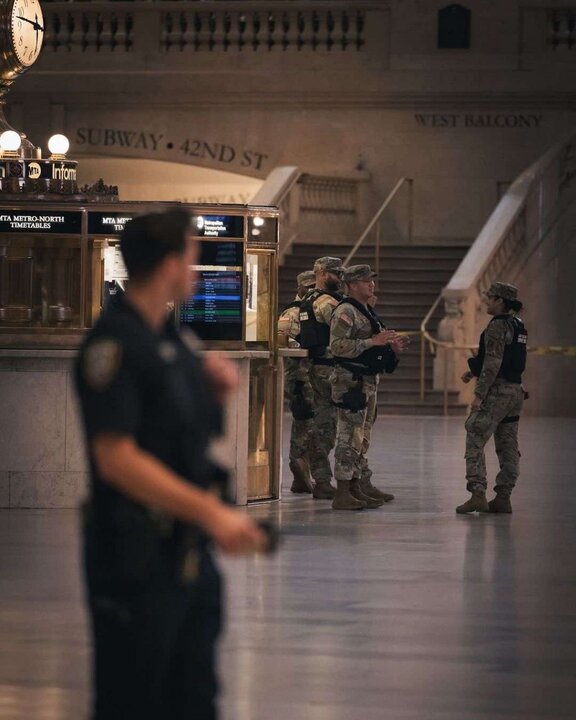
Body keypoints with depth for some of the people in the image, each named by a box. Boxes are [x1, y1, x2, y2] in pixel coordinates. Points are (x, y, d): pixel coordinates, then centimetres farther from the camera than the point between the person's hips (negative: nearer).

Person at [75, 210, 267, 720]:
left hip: (190, 552, 9)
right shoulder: (114, 344, -15)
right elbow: (116, 458, -23)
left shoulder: (174, 339, 12)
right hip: (136, 558, -9)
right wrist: (211, 513, -27)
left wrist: (218, 390, 3)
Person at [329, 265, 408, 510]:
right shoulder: (345, 312, -12)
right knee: (349, 438, -10)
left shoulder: (367, 312, 19)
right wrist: (372, 341, -24)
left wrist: (392, 347, 11)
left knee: (361, 439, 14)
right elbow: (338, 346, -23)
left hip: (368, 381, 10)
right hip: (351, 381, -10)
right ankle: (343, 494, -11)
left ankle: (358, 488, 20)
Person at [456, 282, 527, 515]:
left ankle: (478, 494, -15)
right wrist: (474, 371, 19)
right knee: (507, 446, 9)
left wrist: (479, 394, -19)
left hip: (497, 390, -9)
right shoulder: (518, 325, 14)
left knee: (475, 442, -7)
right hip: (515, 390, 9)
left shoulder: (497, 326, -14)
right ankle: (503, 497, 9)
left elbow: (493, 363, -20)